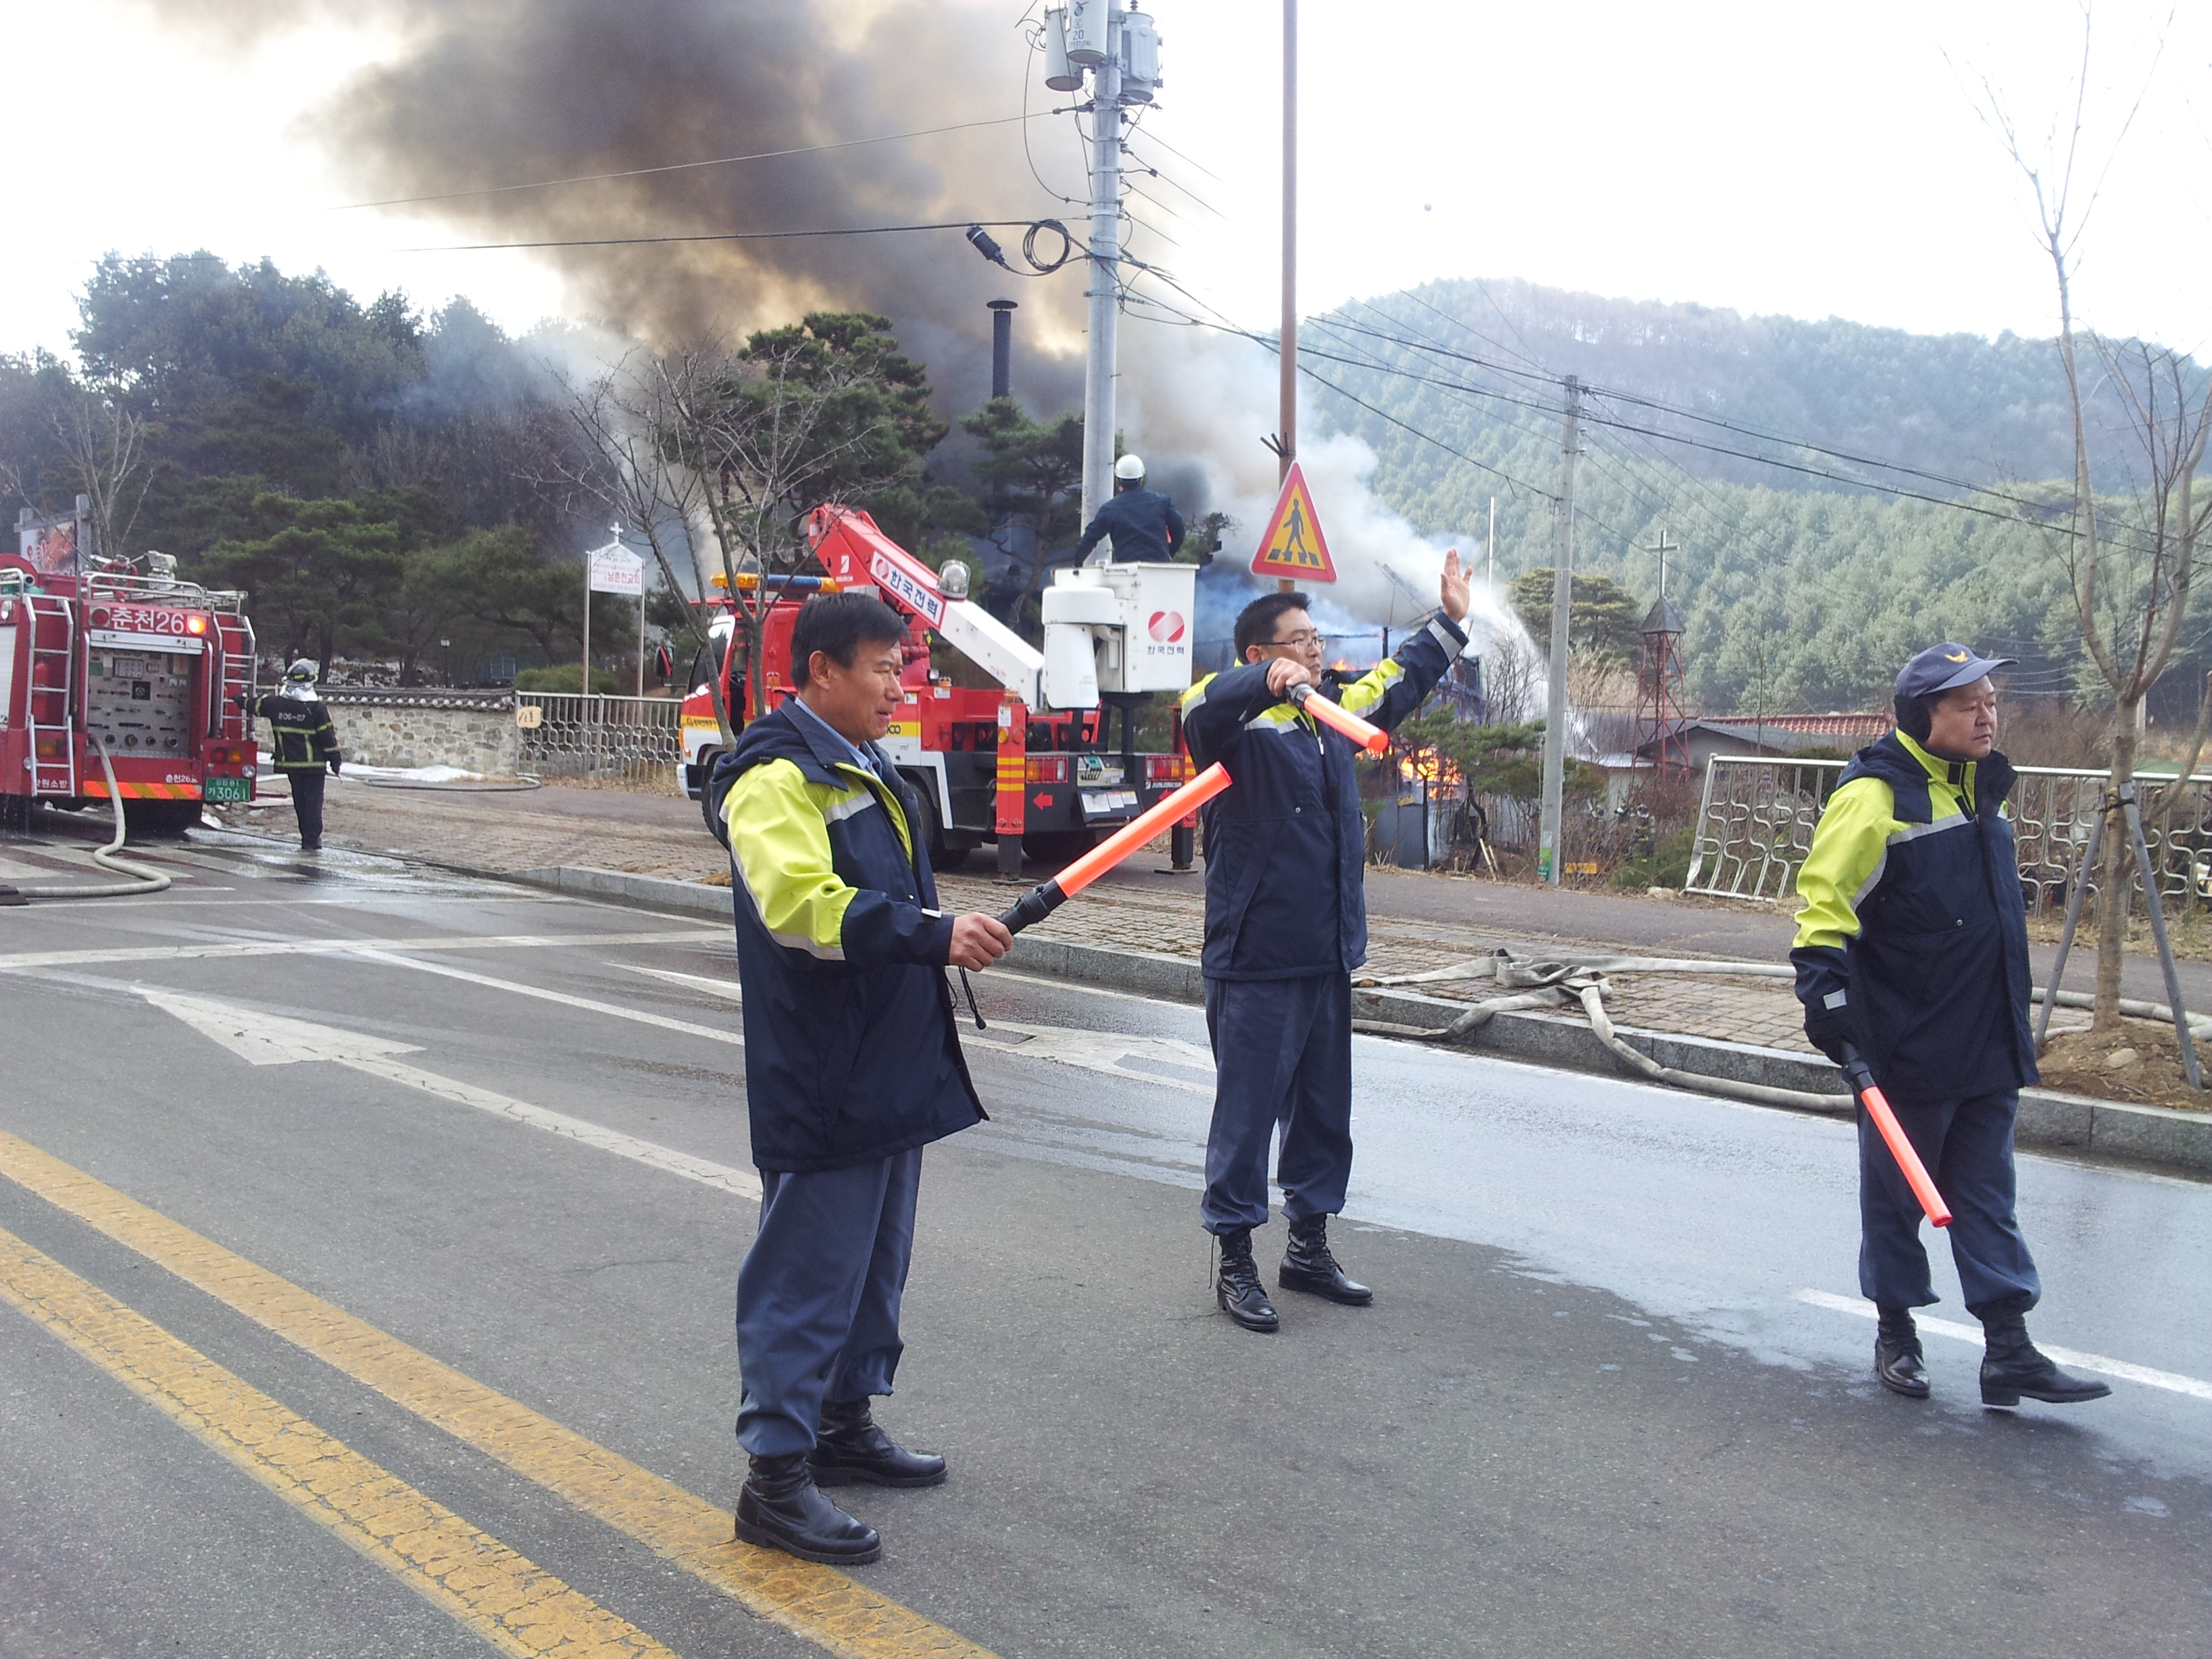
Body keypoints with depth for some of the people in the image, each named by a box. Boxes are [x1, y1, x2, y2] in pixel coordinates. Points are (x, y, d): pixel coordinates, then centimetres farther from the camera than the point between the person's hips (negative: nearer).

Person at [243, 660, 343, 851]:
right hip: (313, 763, -4)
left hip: (289, 762, 4)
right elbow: (328, 735, -10)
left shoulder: (275, 702, -2)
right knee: (313, 799, -1)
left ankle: (307, 837, 18)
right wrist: (335, 759, -1)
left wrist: (243, 699, 38)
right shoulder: (316, 707, -14)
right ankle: (312, 840, -5)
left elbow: (255, 706, 16)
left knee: (299, 800, 14)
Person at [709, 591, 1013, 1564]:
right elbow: (801, 904, -30)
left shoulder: (864, 770, 18)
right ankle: (776, 1476, 6)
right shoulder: (775, 774, -14)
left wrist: (954, 935, 18)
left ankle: (845, 1424, 33)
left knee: (875, 1258, 19)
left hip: (889, 1072, 10)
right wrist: (933, 935, -34)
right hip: (820, 1079, -10)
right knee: (808, 1271, -4)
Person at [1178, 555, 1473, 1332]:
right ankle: (1235, 1263, 12)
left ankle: (1308, 1246, 31)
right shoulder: (1237, 723, -11)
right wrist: (1268, 681, -52)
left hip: (1329, 961, 8)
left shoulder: (1333, 719, 14)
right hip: (1255, 965, -8)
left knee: (1325, 1113, 17)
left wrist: (1450, 620, 34)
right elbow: (1203, 709, -35)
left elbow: (1396, 685, 30)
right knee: (1247, 1115, 0)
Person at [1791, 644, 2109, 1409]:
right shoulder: (1877, 794, -14)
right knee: (1897, 1196, 8)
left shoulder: (1981, 787, 13)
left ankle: (2008, 1350, 14)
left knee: (1987, 1201, 10)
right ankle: (1896, 1336, 23)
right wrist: (1826, 987, -27)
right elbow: (1825, 897, -18)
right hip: (1909, 1047, -7)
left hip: (1989, 1050, 7)